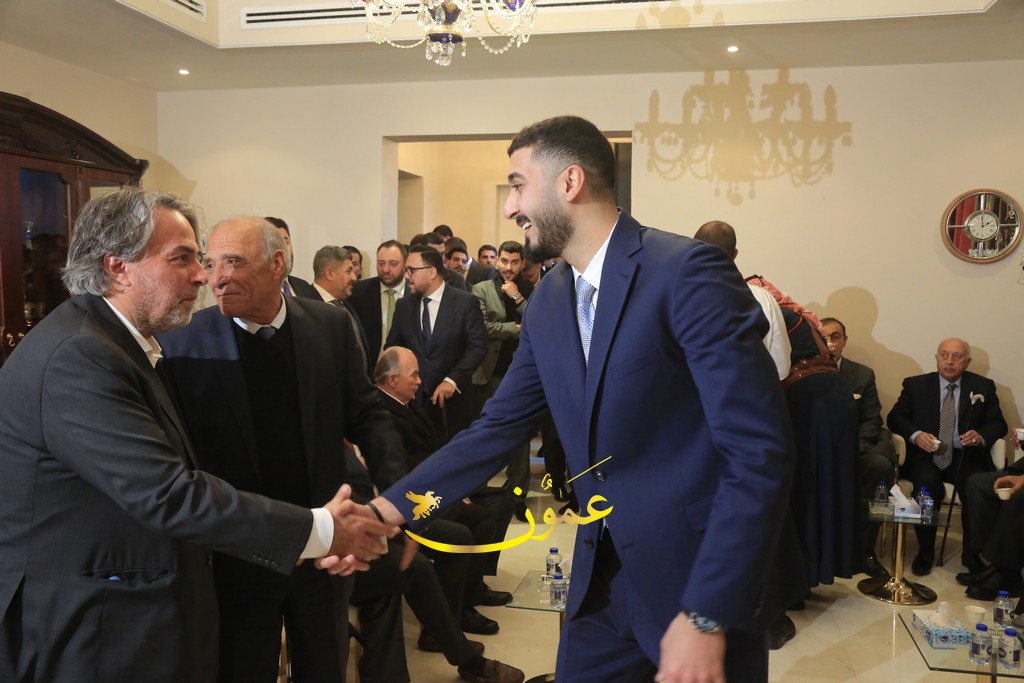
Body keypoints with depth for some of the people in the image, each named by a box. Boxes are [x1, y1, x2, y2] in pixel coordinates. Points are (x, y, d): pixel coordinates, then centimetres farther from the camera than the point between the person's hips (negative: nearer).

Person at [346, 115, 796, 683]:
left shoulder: (688, 272, -19)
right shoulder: (547, 302, 3)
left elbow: (760, 451, -22)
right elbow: (499, 427, 7)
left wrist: (705, 616, -23)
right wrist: (391, 507, -4)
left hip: (705, 585, -6)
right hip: (601, 581, 6)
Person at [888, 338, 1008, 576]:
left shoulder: (983, 387, 9)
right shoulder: (915, 385, 7)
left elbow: (998, 423, 8)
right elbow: (895, 417, 5)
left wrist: (981, 436, -15)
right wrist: (916, 435, -16)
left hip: (965, 458, 1)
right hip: (926, 457, -1)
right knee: (928, 487, -32)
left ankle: (971, 554, -5)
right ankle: (925, 551, -9)